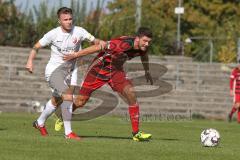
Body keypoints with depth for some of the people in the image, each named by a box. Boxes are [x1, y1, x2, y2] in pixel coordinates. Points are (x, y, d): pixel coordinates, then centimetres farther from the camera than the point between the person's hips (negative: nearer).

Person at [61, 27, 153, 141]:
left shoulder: (142, 47, -11)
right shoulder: (123, 44, -34)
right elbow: (98, 47, -28)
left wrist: (147, 72, 30)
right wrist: (75, 55, -23)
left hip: (116, 71, 5)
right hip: (99, 69, -5)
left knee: (131, 94, -17)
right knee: (80, 102, 1)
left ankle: (136, 133, -11)